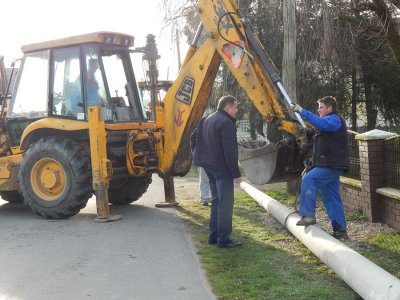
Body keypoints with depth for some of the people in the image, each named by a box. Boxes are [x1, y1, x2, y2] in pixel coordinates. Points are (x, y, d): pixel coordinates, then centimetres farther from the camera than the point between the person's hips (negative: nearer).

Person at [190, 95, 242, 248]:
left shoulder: (207, 120, 14)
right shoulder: (226, 122, -17)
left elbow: (193, 137, 21)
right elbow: (230, 150, -21)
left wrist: (200, 156, 21)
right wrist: (236, 173, -17)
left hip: (209, 166, 10)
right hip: (222, 168, -10)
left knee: (217, 201, 18)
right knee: (225, 204, -4)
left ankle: (214, 236, 23)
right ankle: (223, 240, -1)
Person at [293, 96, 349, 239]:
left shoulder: (334, 120, -11)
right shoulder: (331, 121, 24)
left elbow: (320, 123, -32)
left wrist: (302, 111, -31)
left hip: (331, 166, -11)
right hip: (330, 166, 11)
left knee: (308, 180, -22)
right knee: (332, 199, 10)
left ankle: (308, 215, -22)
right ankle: (340, 230, 14)